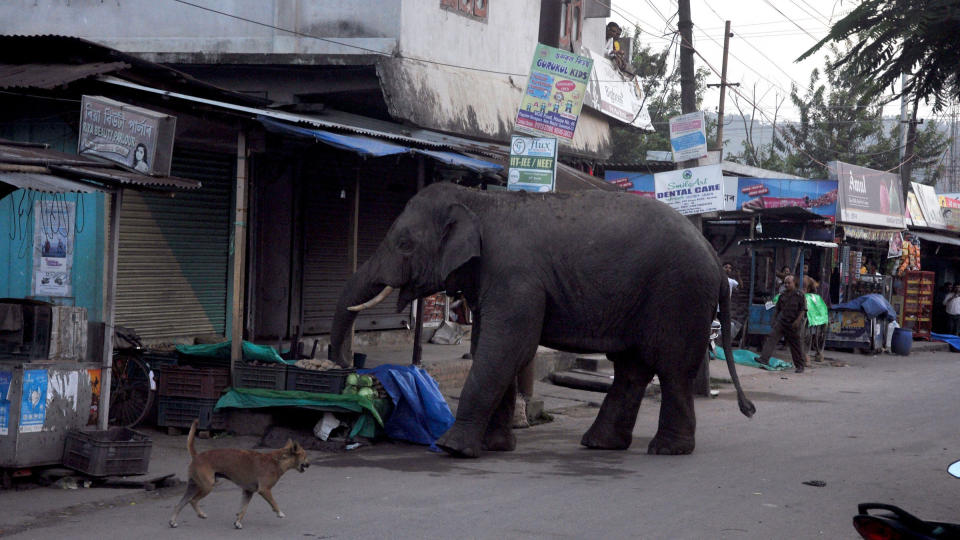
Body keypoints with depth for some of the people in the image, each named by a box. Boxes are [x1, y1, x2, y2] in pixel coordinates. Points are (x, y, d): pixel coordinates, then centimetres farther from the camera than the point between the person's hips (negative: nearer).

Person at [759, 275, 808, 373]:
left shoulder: (799, 295, -5)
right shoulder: (782, 295, 11)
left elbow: (803, 310, -8)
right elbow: (777, 309, 20)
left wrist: (797, 321, -17)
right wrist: (774, 320, 15)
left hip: (793, 324, -4)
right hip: (781, 321, 4)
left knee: (795, 345, 4)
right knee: (772, 337, -14)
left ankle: (800, 366, 16)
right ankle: (764, 358, -22)